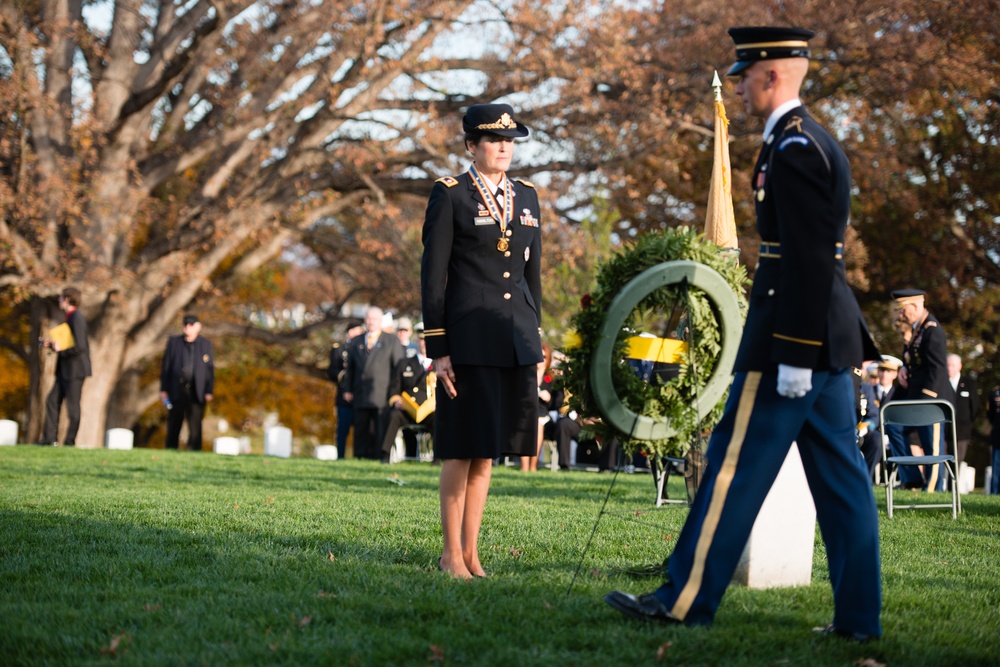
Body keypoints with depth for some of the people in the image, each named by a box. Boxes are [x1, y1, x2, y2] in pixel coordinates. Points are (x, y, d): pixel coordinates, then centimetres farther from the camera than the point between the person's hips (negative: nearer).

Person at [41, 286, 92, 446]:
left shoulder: (77, 318, -16)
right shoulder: (70, 317, 15)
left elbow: (80, 347, -23)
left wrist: (60, 351, -13)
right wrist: (52, 345, 11)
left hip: (75, 369, -10)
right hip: (65, 371, 10)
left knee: (72, 406, -2)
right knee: (52, 401, 9)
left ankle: (69, 442, 4)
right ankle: (51, 439, 12)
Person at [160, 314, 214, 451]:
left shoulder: (206, 344, 7)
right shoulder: (174, 342, 9)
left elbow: (210, 368, 5)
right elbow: (166, 366, 8)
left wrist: (209, 391, -1)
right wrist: (163, 389, 3)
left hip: (196, 392, -1)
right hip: (176, 391, 1)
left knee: (195, 426, -3)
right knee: (173, 425, 3)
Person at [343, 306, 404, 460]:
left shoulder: (392, 341, 7)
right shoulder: (356, 342, 19)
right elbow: (350, 368, 21)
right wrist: (349, 390, 11)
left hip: (382, 397, -4)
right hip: (360, 396, 4)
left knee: (381, 432, -8)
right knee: (361, 430, 3)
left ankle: (380, 457, -8)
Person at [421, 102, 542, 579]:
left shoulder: (526, 196, 13)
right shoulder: (449, 195, -3)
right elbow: (433, 275, -6)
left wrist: (534, 340, 13)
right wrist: (437, 349, -11)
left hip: (516, 340, 5)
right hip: (469, 337, -5)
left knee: (488, 450, 9)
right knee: (463, 448, -2)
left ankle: (471, 551, 15)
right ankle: (452, 553, 6)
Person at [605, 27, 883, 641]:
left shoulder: (794, 150, -15)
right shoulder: (817, 142, 17)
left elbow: (809, 260, -21)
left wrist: (793, 356, -21)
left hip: (792, 336, -10)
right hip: (832, 337, 10)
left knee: (737, 465, -3)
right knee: (839, 476, 8)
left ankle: (688, 600, 3)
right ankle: (858, 615, 9)